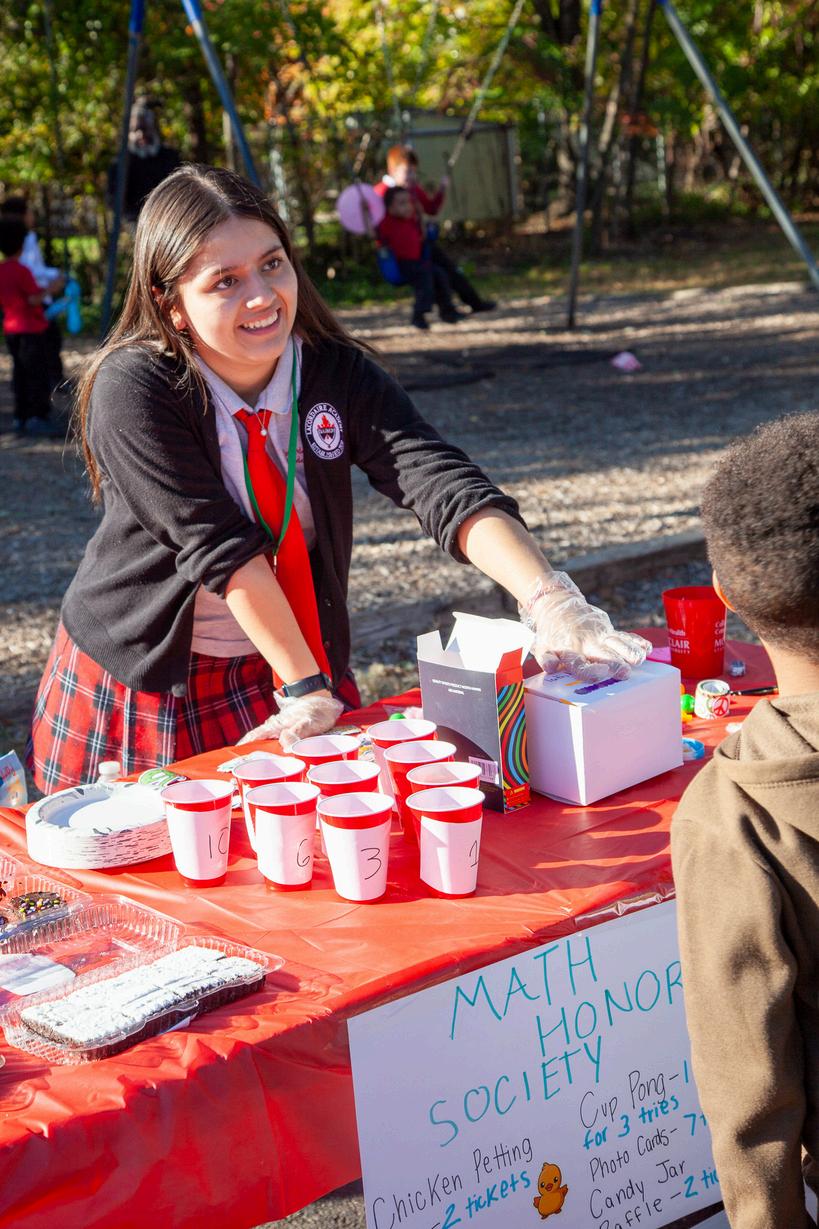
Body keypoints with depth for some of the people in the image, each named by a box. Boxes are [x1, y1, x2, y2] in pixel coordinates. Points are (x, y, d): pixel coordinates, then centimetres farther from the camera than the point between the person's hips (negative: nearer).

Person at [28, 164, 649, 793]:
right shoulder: (129, 392, -22)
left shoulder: (339, 374, -11)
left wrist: (552, 602, -38)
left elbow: (442, 484, -24)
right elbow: (221, 546, -26)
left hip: (280, 663, 3)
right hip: (140, 680, -3)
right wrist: (307, 688, -27)